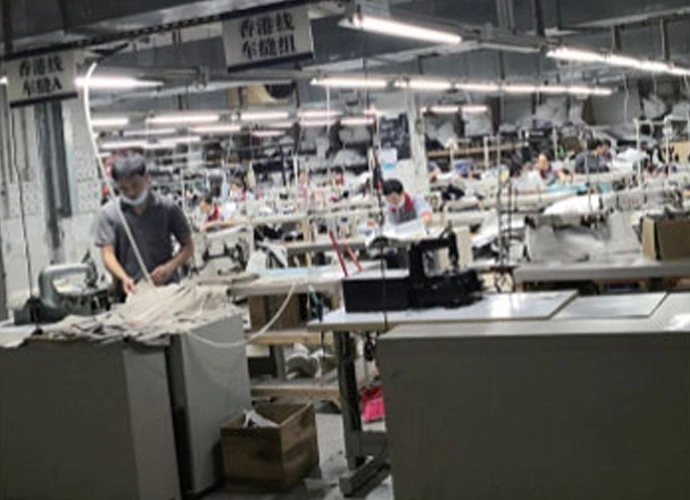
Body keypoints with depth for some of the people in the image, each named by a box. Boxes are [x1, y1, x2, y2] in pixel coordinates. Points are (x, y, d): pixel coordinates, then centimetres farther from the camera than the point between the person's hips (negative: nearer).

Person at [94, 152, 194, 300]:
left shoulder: (167, 208, 5)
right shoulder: (108, 213, 4)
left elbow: (188, 246, 8)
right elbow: (107, 253, -2)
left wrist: (170, 267, -11)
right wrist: (124, 278, -20)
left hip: (167, 288, 1)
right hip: (131, 292, 0)